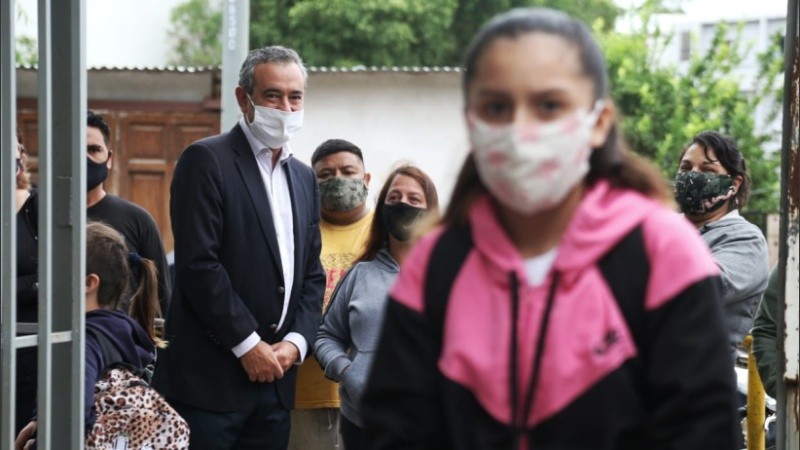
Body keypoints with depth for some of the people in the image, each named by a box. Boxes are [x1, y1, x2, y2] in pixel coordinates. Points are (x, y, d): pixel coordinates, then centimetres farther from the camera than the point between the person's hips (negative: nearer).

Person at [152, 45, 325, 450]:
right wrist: (248, 345, -13)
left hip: (275, 376, 6)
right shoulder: (206, 160, -5)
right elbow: (198, 263, -14)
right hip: (210, 378, -6)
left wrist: (297, 341, 0)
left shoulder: (304, 177, 17)